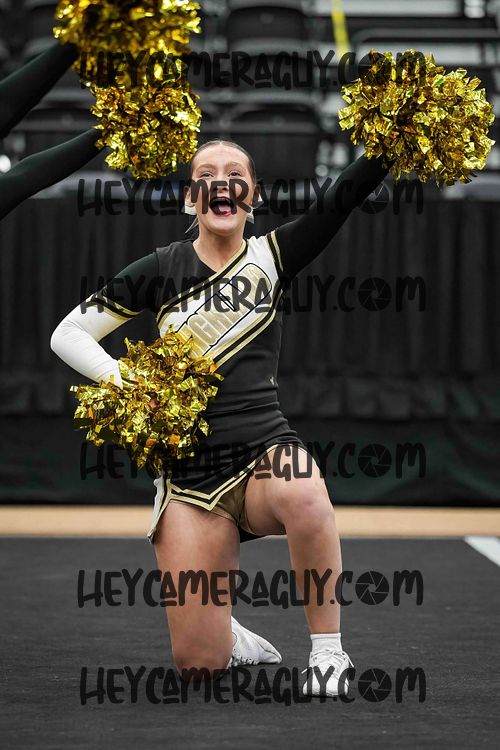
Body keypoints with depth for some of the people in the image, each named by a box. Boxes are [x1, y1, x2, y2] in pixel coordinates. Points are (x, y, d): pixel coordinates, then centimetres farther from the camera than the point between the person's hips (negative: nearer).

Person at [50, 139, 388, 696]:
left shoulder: (271, 256, 4)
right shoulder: (161, 269, 5)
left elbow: (346, 194, -10)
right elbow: (68, 334, 8)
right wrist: (125, 383, -8)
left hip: (264, 451, -1)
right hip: (190, 472, 1)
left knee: (303, 494, -41)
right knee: (198, 662, -6)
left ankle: (328, 650, -21)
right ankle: (235, 639, 33)